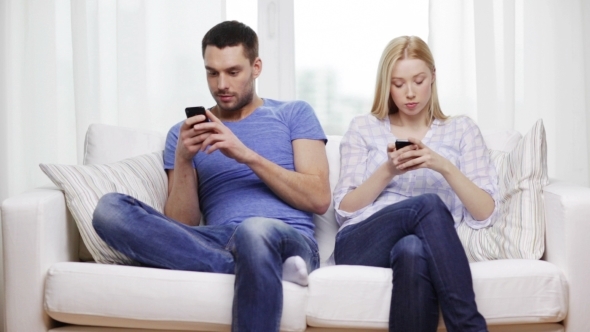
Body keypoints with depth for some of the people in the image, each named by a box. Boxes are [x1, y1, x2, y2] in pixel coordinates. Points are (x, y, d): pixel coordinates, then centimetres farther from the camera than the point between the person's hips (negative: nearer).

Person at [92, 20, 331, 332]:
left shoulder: (294, 113, 15)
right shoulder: (183, 133, 19)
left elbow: (319, 199, 1)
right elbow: (182, 226, 9)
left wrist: (247, 155, -7)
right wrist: (183, 160, -7)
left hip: (289, 241, -3)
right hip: (221, 243, 4)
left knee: (256, 230, -41)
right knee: (110, 209, -22)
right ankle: (262, 268, -25)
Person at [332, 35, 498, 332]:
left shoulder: (462, 129, 16)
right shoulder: (363, 128, 17)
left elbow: (484, 214, 6)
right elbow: (344, 210, 9)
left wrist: (444, 167, -8)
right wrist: (387, 171, -6)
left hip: (430, 245, 0)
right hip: (361, 245, 1)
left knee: (412, 251, -40)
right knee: (428, 204, -33)